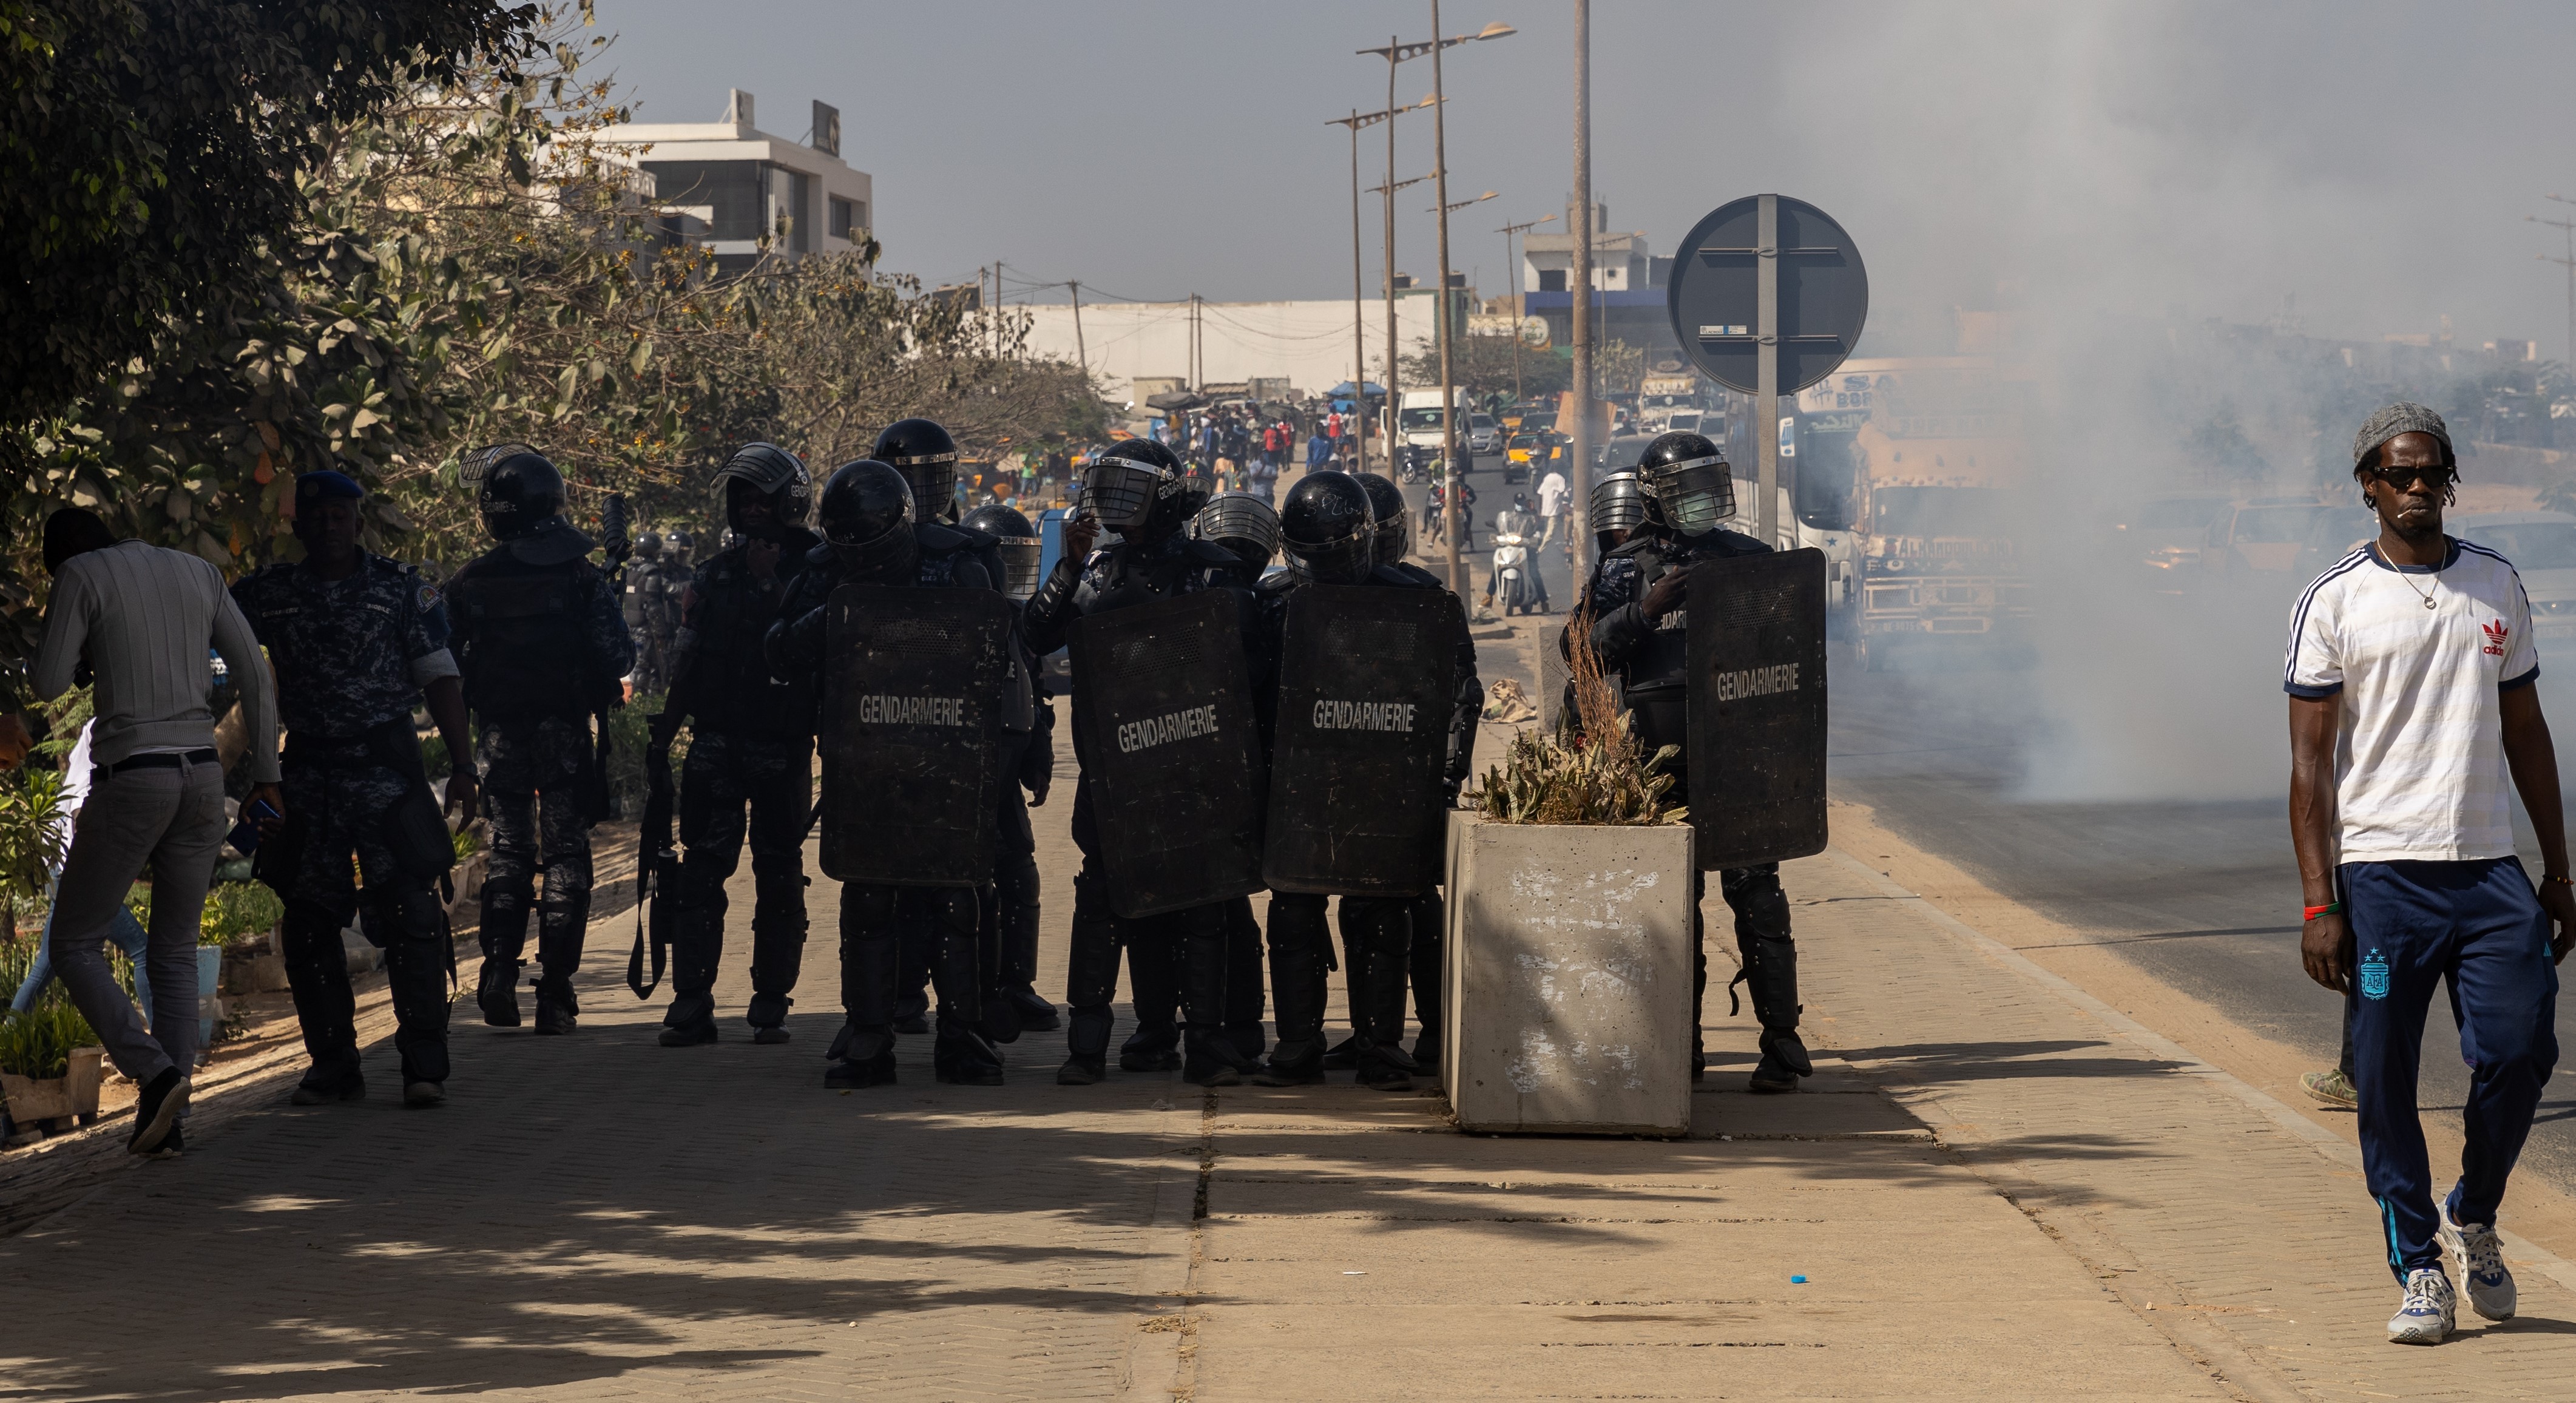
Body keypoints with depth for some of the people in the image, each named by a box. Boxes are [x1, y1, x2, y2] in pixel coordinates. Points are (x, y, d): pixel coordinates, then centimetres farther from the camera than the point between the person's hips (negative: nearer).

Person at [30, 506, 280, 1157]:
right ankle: (167, 1120, 6)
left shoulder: (80, 576, -2)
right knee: (174, 954, 14)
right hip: (201, 774, 5)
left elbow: (47, 684, -4)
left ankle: (155, 1074, -14)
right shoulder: (198, 572, 14)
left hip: (130, 778, -5)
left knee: (74, 947, 6)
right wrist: (266, 774, 16)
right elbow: (255, 673, 12)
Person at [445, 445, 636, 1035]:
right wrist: (602, 683, 13)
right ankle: (555, 994, 0)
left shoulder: (470, 583, -4)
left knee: (509, 850, 14)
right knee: (566, 854, 5)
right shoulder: (580, 576, -7)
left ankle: (500, 968, -4)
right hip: (565, 731, -1)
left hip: (502, 735, 1)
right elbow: (618, 656, -10)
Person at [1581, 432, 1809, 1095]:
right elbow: (1591, 651, -2)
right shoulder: (1626, 567, 8)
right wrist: (1646, 609, -15)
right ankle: (1680, 1043, 14)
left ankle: (1781, 1041, -7)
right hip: (1660, 757, 1)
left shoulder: (1748, 559, 10)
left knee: (1755, 890, -7)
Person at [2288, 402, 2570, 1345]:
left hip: (2491, 872, 3)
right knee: (2386, 1081, -2)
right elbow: (2310, 763, -2)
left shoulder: (2497, 586, 12)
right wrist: (2318, 904, -9)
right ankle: (2419, 1269, 9)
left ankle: (2471, 1220, 19)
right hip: (2382, 871, -3)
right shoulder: (2334, 603, 0)